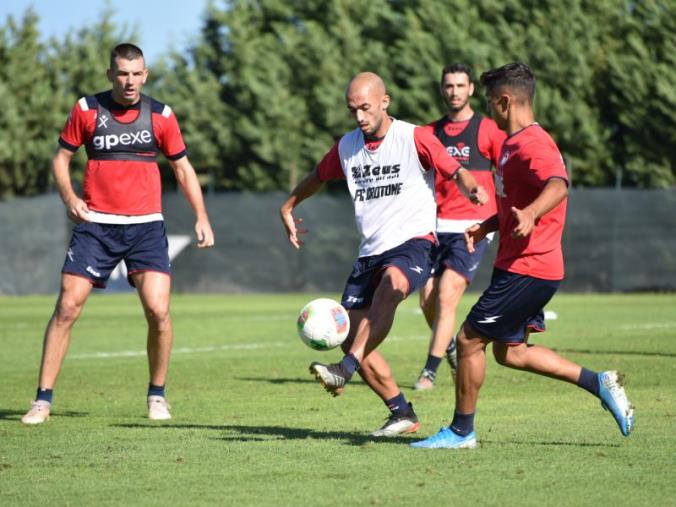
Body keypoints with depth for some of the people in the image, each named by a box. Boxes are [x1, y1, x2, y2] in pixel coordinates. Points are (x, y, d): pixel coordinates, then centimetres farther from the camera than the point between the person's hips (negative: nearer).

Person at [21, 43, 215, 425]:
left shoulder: (161, 115, 3)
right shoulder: (87, 110, 1)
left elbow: (182, 167, 11)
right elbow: (62, 157, 9)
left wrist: (202, 217, 3)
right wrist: (69, 196, -9)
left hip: (146, 225, 0)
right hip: (95, 224, 0)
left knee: (158, 310, -12)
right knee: (67, 309, -5)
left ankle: (158, 395, 8)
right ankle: (44, 399, 2)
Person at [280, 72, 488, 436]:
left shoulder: (414, 138, -5)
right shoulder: (347, 146, 11)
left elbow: (454, 172, -4)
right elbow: (318, 176, 30)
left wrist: (472, 189, -25)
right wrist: (288, 208, 35)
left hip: (412, 242, -6)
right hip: (371, 251, 6)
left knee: (391, 284, -39)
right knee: (350, 336, -3)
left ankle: (345, 369, -50)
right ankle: (402, 413, 7)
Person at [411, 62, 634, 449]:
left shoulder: (531, 145, -18)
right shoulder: (516, 144, 17)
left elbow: (558, 185, -39)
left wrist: (529, 215, -55)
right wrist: (488, 226, 22)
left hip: (527, 269, -11)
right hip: (522, 267, 11)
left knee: (469, 340, -4)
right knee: (509, 352, 16)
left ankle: (461, 432, 8)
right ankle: (599, 383, 16)